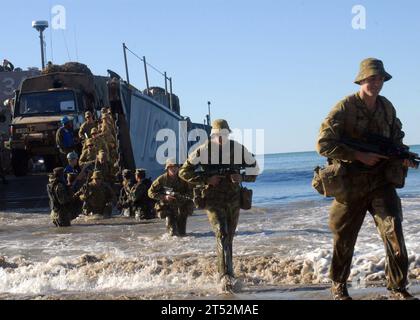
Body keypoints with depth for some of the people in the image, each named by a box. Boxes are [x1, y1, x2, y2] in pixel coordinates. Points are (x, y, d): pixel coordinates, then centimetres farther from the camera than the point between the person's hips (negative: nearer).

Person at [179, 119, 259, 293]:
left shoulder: (239, 149, 2)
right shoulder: (203, 150, -7)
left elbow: (254, 168, 14)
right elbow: (184, 172, -2)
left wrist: (241, 177, -8)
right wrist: (206, 179, -15)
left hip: (233, 199, 4)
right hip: (213, 200, -4)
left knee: (228, 237, 11)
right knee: (222, 235, -19)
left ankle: (225, 275, 24)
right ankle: (227, 277, -28)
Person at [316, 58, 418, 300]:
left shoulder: (387, 107, 6)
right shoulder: (345, 108, -11)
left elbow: (396, 135, 23)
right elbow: (324, 144, -15)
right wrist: (358, 155, -19)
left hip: (382, 179, 3)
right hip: (350, 183, -3)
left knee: (394, 230, -12)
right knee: (344, 239, 9)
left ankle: (398, 289, -3)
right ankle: (338, 287, 29)